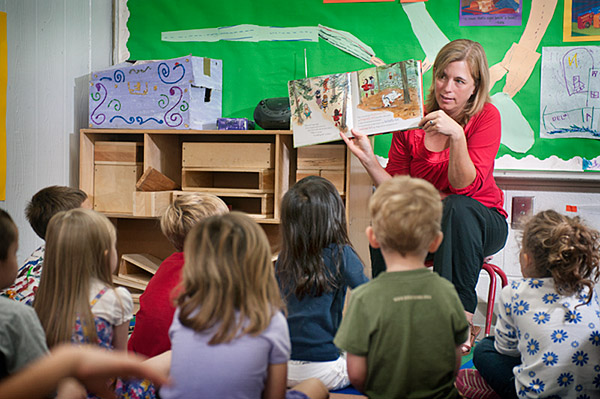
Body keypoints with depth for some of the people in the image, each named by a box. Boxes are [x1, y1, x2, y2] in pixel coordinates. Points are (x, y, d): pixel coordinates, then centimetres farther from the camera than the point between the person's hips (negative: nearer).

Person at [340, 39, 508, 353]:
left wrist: (457, 135, -35)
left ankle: (461, 317, -28)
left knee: (458, 208, -35)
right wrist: (368, 159, -18)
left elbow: (465, 187, -22)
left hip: (480, 223, -2)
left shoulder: (486, 117, -11)